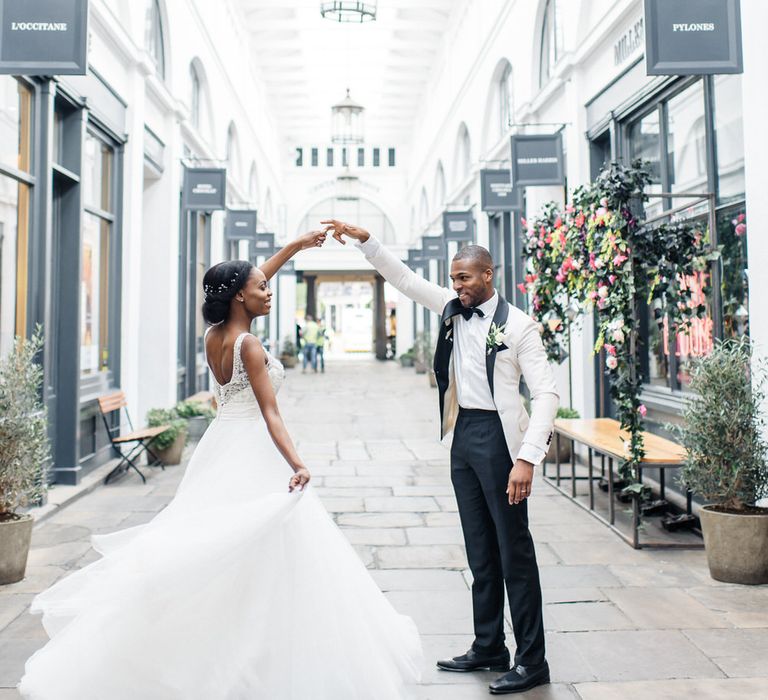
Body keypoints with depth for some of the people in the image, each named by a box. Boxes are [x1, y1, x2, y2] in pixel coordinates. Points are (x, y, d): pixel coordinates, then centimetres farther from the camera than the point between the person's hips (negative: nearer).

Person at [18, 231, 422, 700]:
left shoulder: (214, 336, 8)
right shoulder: (249, 345, -16)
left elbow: (249, 279, 20)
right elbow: (270, 414, -23)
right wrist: (297, 464, -31)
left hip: (221, 450, 9)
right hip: (254, 452, -9)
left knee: (211, 547, 16)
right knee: (263, 555, -2)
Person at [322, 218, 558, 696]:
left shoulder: (518, 325, -9)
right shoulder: (452, 308, 10)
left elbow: (546, 393, -14)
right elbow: (404, 277, 15)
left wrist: (527, 458, -23)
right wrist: (363, 239, 6)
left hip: (498, 437, -7)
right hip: (462, 436, 7)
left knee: (514, 552, -1)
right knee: (481, 552, 14)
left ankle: (532, 661, 10)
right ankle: (489, 648, 26)